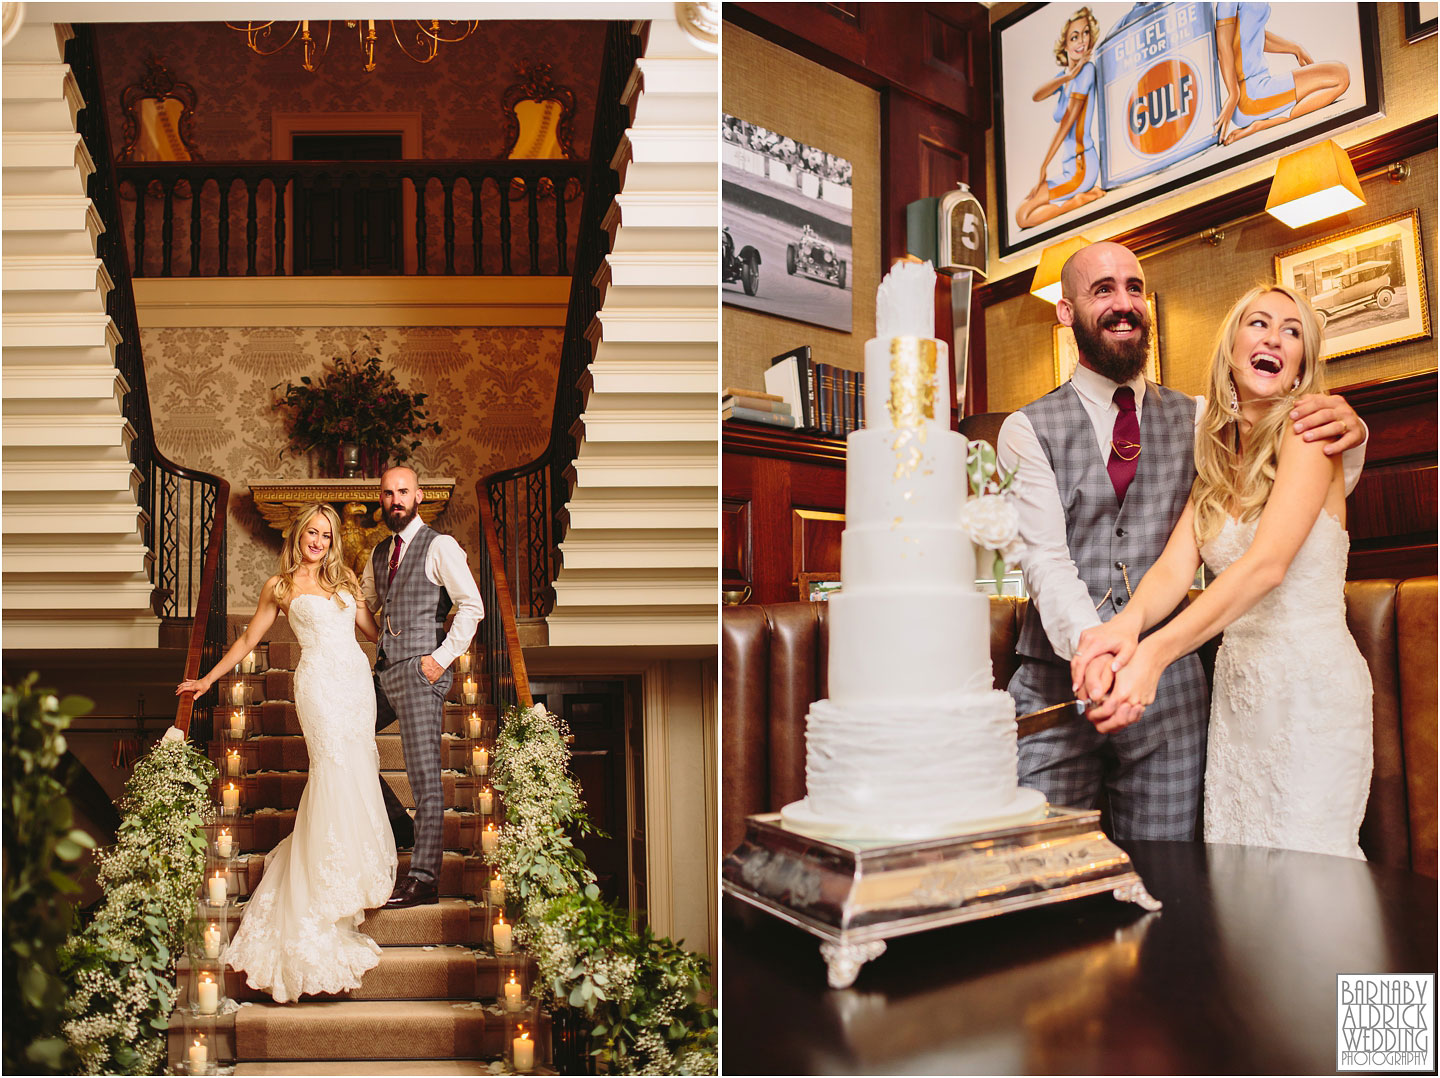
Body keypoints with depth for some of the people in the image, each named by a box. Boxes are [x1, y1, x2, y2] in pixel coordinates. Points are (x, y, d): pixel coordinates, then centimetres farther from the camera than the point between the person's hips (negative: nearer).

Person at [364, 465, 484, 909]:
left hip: (421, 672, -8)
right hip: (385, 672, 8)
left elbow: (472, 606, -14)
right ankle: (400, 825, 25)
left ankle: (423, 879, -1)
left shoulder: (439, 546, -6)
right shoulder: (380, 554, 17)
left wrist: (442, 658, -16)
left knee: (425, 778, -6)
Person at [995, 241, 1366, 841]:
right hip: (1058, 679, -2)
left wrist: (1347, 435, -10)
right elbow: (1044, 558, -9)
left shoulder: (1196, 420, 12)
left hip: (1168, 682, 3)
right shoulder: (1027, 431, 2)